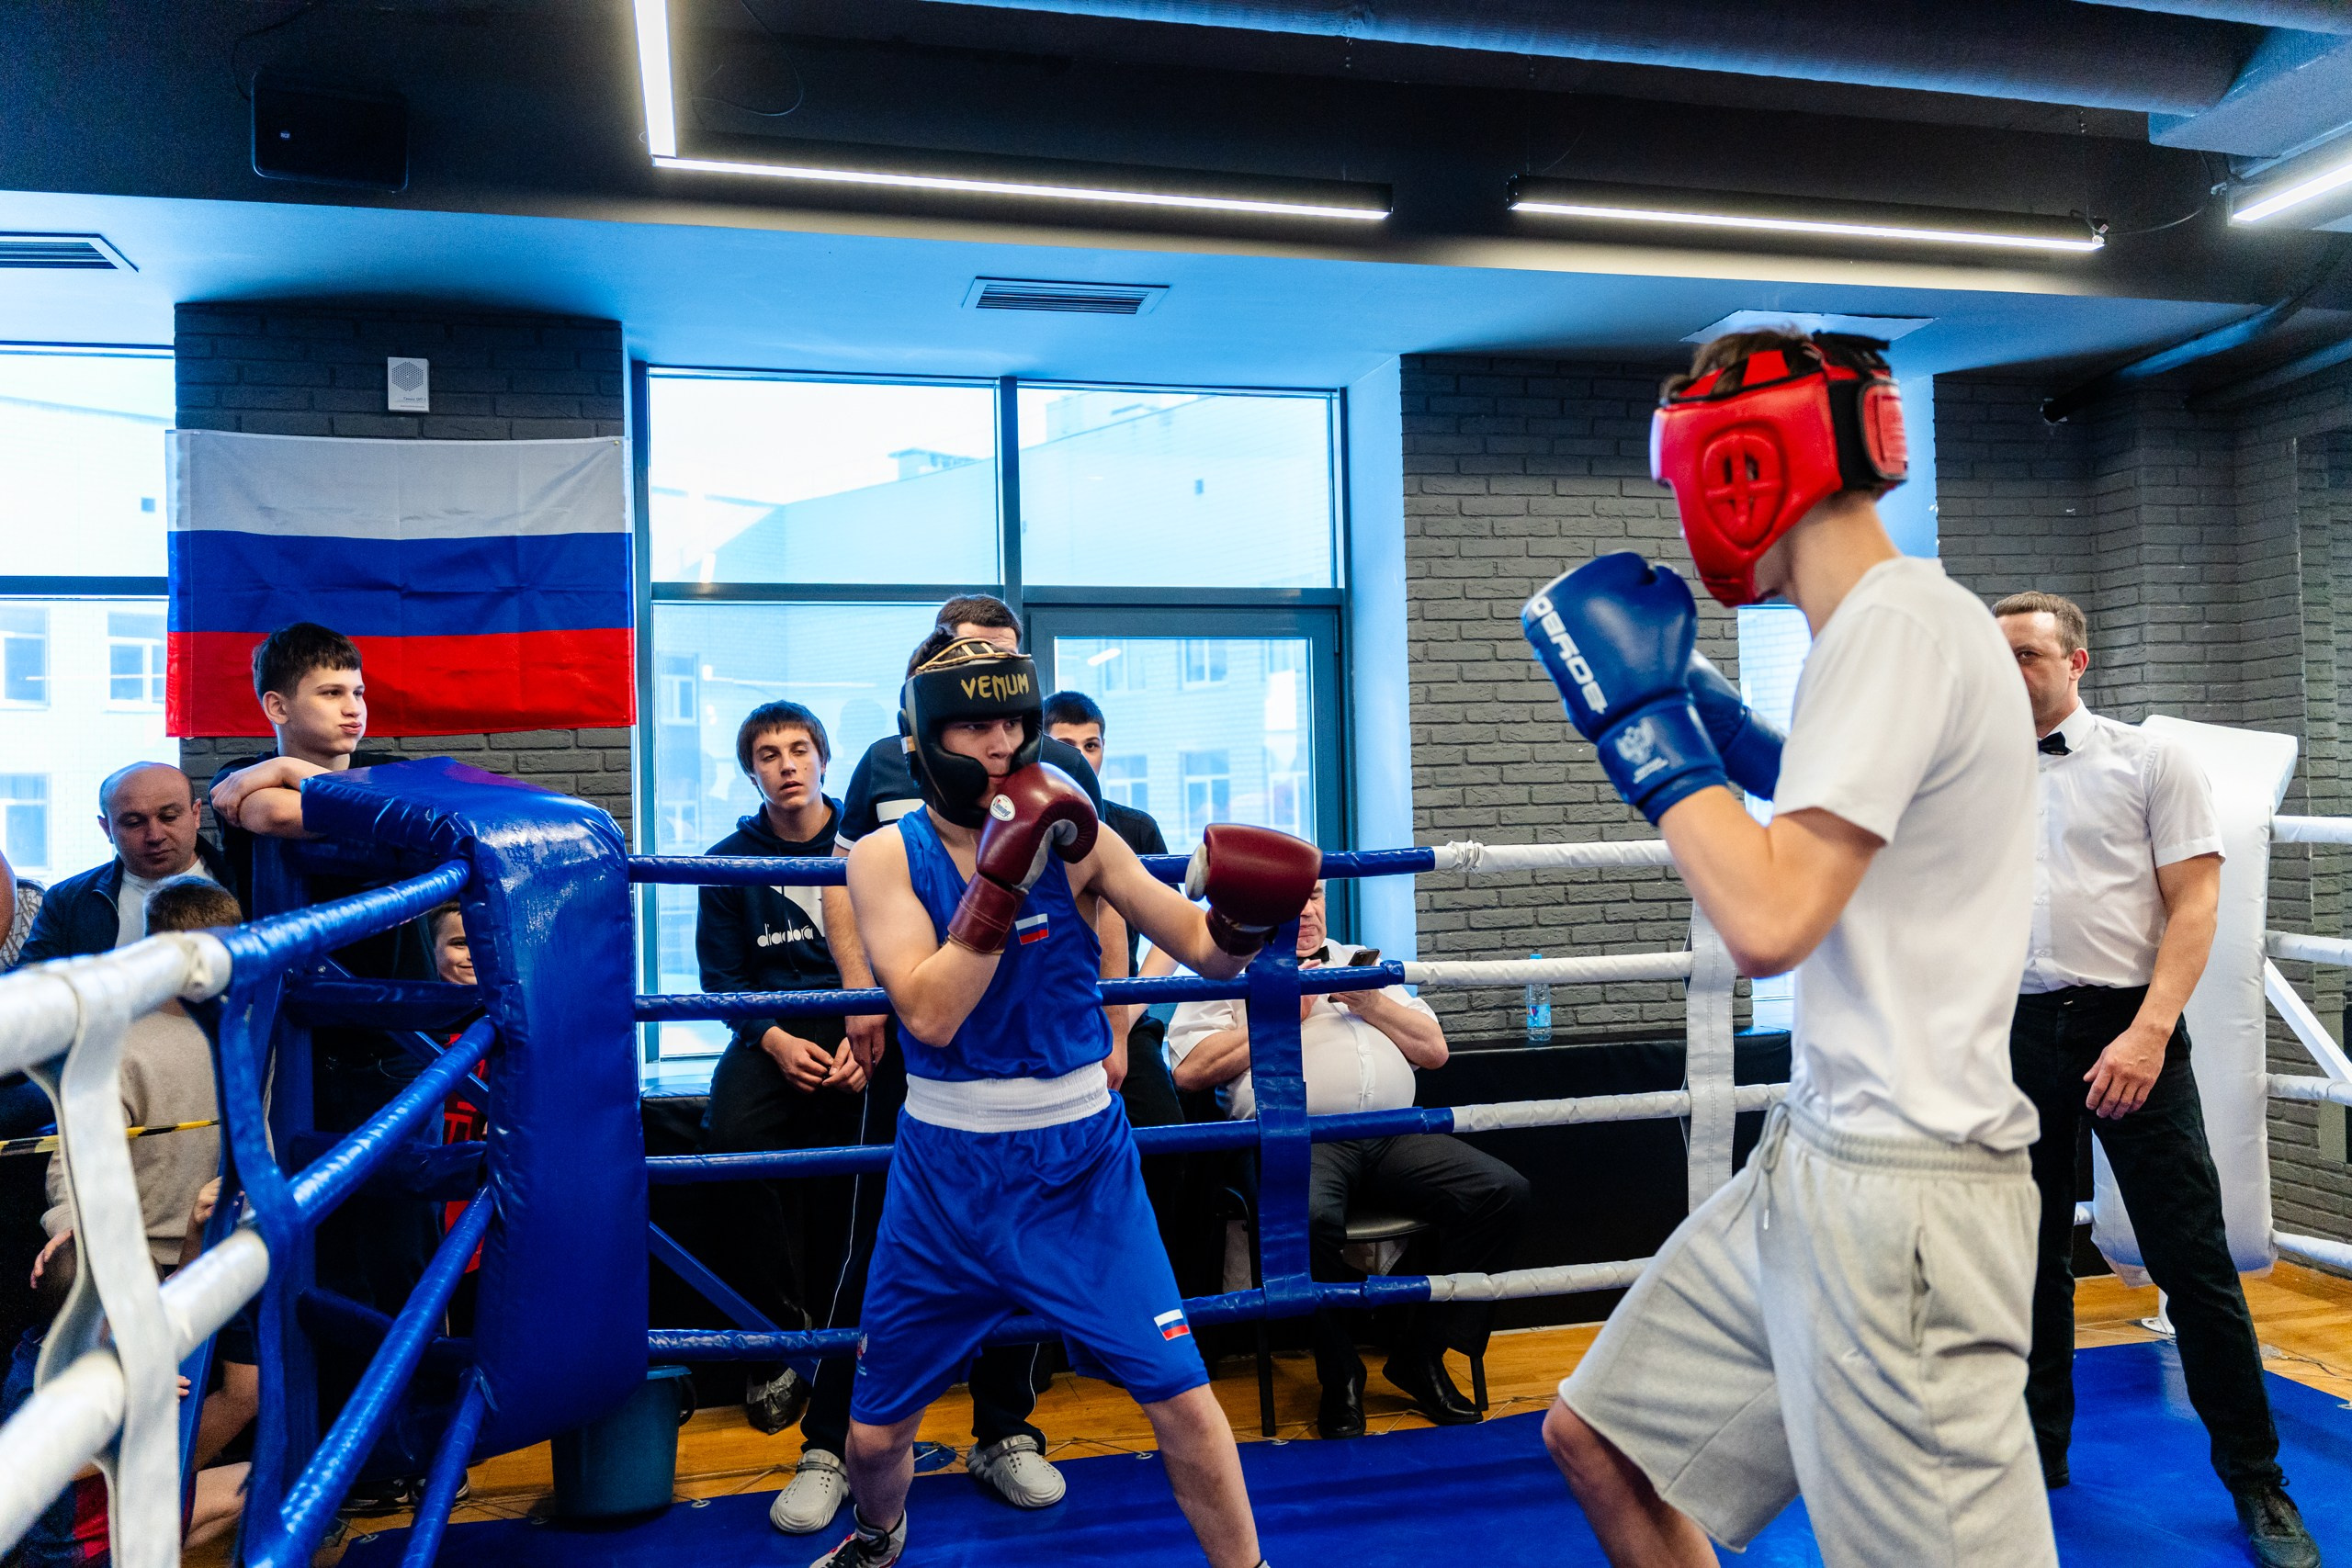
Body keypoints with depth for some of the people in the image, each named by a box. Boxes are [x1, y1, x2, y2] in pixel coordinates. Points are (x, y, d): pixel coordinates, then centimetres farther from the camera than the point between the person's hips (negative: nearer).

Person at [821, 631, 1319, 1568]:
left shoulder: (1072, 836, -8)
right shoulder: (885, 856, -8)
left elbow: (1208, 955, -7)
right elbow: (930, 1015, -21)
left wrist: (1242, 916, -30)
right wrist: (1003, 870, -28)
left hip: (1078, 1165, -1)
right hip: (944, 1173, 1)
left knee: (1180, 1397, -7)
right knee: (874, 1431, 14)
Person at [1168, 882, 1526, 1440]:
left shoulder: (1364, 965, 29)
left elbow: (1435, 1051, 23)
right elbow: (1190, 1071, 0)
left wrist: (1370, 1004, 6)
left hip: (1394, 1136, 5)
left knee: (1504, 1193, -17)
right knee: (1307, 1217, -38)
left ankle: (1422, 1357, -4)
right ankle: (1340, 1374, -11)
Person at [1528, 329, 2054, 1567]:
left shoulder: (1899, 622, -18)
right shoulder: (1896, 622, 13)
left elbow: (1772, 923, -26)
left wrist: (1643, 722, -15)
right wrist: (1730, 745, 15)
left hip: (1896, 1188, -10)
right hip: (1817, 1158, 10)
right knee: (1600, 1439, 17)